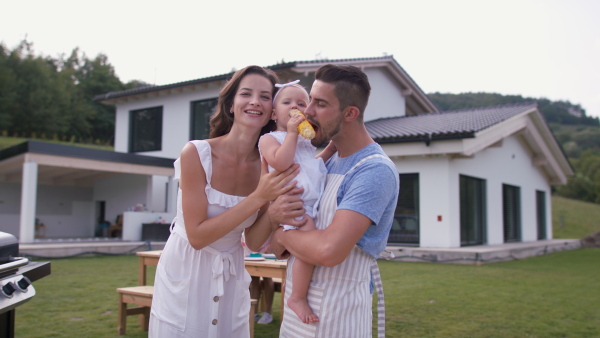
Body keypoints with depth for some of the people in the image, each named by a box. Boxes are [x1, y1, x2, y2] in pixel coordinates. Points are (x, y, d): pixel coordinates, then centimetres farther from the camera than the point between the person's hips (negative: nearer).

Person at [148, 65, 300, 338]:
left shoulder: (266, 166, -7)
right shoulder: (197, 153, -19)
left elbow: (254, 242, -4)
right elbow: (197, 236, -21)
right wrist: (258, 197, -27)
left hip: (231, 279, 4)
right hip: (185, 277, -4)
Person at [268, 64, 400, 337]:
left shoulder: (375, 170, -19)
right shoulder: (327, 162, 7)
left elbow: (329, 250, -31)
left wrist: (282, 236, -12)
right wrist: (272, 213, -14)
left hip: (335, 316, -7)